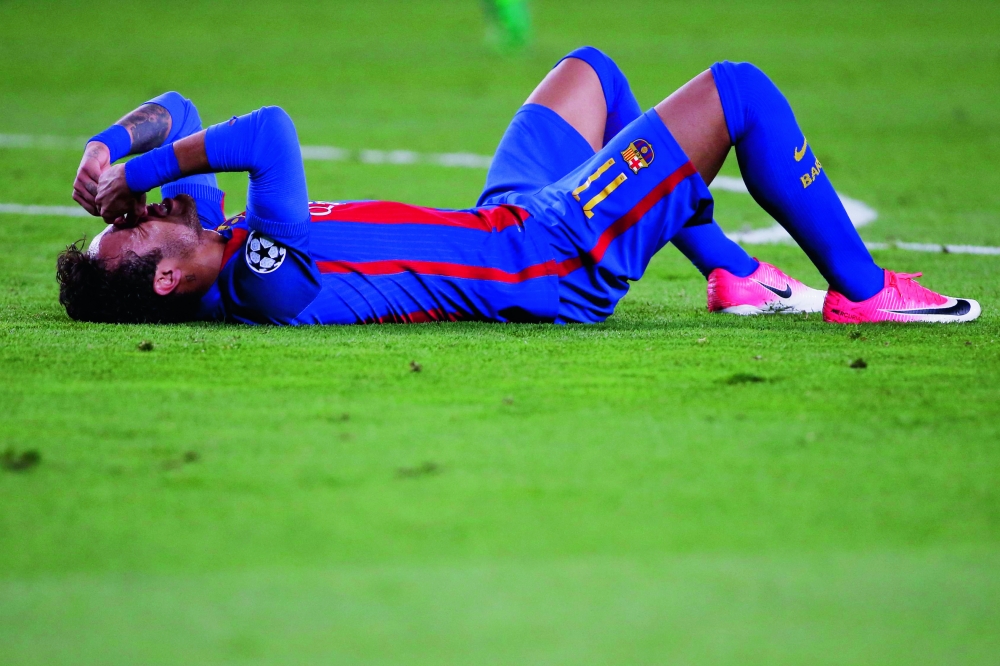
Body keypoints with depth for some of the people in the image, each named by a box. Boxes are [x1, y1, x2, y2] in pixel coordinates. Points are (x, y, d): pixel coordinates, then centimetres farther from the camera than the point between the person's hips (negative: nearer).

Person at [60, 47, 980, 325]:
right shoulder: (267, 277, -34)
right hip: (558, 261, -10)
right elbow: (272, 133, -46)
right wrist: (136, 173, -37)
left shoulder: (215, 250, -7)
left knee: (590, 69, 30)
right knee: (738, 90, -4)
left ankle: (732, 274, 34)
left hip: (506, 220, 10)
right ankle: (862, 289, 13)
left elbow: (179, 116, 4)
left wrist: (113, 149, -13)